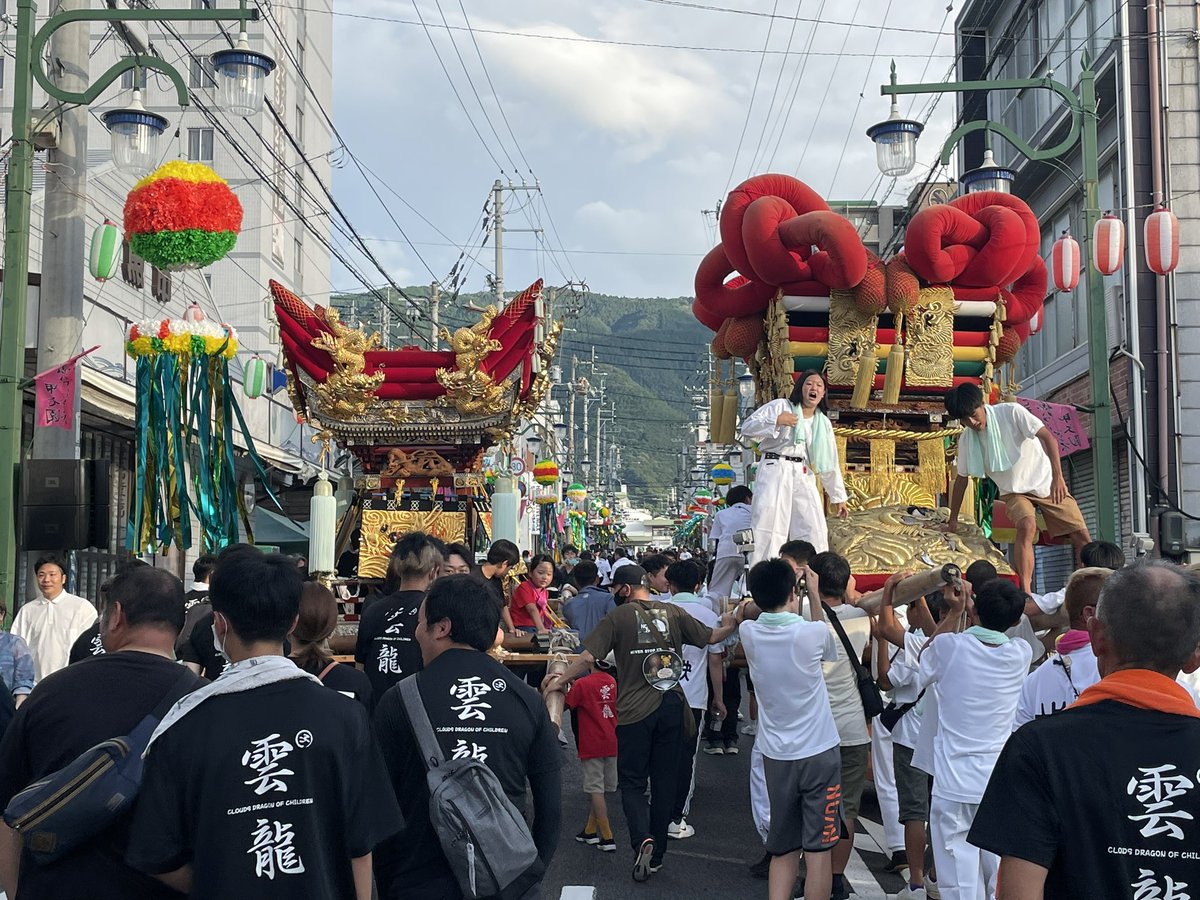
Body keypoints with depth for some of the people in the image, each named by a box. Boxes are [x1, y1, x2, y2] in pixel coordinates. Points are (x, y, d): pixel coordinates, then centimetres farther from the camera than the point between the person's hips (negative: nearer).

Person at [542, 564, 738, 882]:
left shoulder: (618, 617, -7)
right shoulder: (673, 613, 3)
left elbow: (588, 657, -11)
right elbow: (709, 637, 11)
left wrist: (560, 680, 2)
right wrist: (730, 626, 32)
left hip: (635, 711, -3)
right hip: (672, 707, 4)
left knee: (632, 781, 7)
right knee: (665, 781, 13)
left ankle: (643, 840, -17)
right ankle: (656, 855, 21)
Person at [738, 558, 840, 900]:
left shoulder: (749, 633, -5)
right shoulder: (813, 633, -15)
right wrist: (813, 592, 14)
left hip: (776, 755, 4)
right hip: (819, 753, -4)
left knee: (783, 849, 13)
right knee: (818, 849, 3)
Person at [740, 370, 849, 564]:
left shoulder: (823, 423, 16)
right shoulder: (779, 406, 1)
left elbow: (829, 462, 19)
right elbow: (746, 428, -4)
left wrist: (838, 497, 19)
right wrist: (776, 421, -17)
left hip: (803, 476, 5)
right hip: (775, 470, -5)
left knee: (815, 532, 1)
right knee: (768, 530, -13)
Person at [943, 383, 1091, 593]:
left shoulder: (1011, 412, -16)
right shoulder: (966, 440, -4)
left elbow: (1049, 438, -19)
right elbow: (961, 478, 7)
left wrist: (1058, 477, -31)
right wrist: (953, 519, 11)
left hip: (1047, 483, 0)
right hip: (1014, 492, 0)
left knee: (1082, 537, -9)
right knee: (1027, 526, -33)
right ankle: (1026, 593, -39)